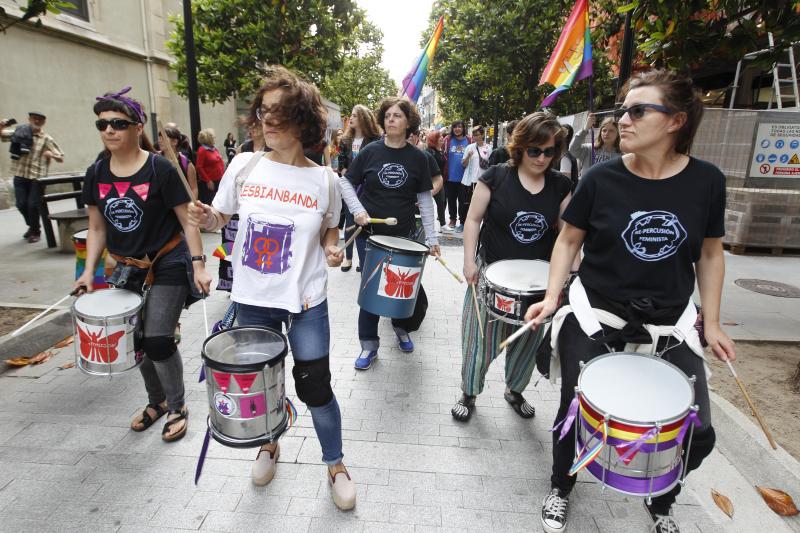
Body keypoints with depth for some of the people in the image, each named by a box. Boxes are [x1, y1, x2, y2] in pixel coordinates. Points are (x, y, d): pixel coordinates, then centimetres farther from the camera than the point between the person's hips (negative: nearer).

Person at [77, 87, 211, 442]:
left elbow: (187, 222, -11)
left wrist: (198, 264, -18)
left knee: (157, 340, -9)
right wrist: (89, 271, 4)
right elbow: (97, 228, 11)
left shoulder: (160, 169, -12)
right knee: (137, 341, 11)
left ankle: (177, 406, 15)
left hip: (167, 266, -5)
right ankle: (157, 401, 35)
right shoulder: (96, 173, 3)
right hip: (126, 270, 5)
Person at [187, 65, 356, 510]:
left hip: (306, 301, -2)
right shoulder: (245, 165, -3)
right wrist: (207, 217, -15)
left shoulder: (325, 180, -7)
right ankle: (269, 446, 48)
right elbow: (220, 218, 7)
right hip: (253, 298, 3)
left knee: (315, 386, 5)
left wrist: (332, 248, -12)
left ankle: (336, 465, 31)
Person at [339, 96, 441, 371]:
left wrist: (431, 237, -3)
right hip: (370, 234, -1)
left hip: (404, 235, 1)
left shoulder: (417, 157, -1)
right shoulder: (371, 151, -3)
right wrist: (358, 210, -13)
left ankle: (401, 328, 40)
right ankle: (369, 345, 19)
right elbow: (346, 182, 3)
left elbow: (425, 198, 1)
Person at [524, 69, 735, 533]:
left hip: (670, 323, 2)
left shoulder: (706, 181, -5)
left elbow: (710, 253, 6)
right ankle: (561, 489, 35)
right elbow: (570, 240, 0)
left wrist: (712, 322, 3)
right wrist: (553, 295, -12)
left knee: (698, 434, 3)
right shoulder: (601, 178, -10)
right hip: (594, 317, -1)